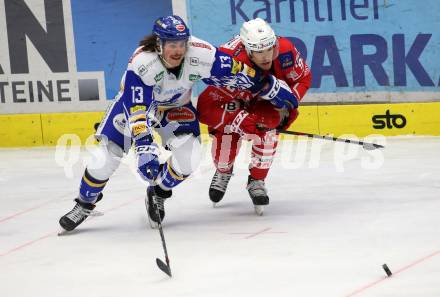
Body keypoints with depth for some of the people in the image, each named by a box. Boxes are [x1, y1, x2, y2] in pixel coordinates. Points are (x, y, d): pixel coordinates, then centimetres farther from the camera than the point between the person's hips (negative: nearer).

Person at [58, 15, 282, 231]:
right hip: (136, 101, -2)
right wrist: (144, 149, -49)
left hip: (177, 106, 2)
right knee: (106, 156, -10)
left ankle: (157, 194, 10)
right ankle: (85, 204, 15)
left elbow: (240, 73, -20)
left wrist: (270, 88, -15)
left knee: (188, 157, -19)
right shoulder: (140, 63, -40)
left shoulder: (201, 55, -33)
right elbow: (138, 109, -41)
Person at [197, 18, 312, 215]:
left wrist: (287, 106, -23)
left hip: (267, 97, 2)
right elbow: (205, 108, -38)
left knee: (266, 127, -25)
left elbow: (303, 78, -11)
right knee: (226, 131, -20)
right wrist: (238, 119, -48)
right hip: (233, 97, -2)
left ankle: (257, 181, -4)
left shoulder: (285, 51, -33)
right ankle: (223, 173, 16)